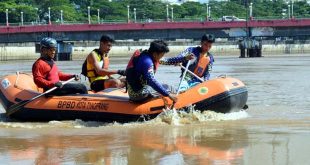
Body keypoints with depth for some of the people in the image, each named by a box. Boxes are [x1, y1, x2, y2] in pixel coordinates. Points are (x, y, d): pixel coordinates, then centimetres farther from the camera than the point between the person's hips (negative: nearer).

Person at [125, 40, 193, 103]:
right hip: (139, 94, -10)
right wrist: (168, 94, -30)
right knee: (167, 88, -2)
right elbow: (152, 81, -29)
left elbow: (167, 61, 19)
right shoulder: (147, 62, -23)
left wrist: (185, 58, 18)